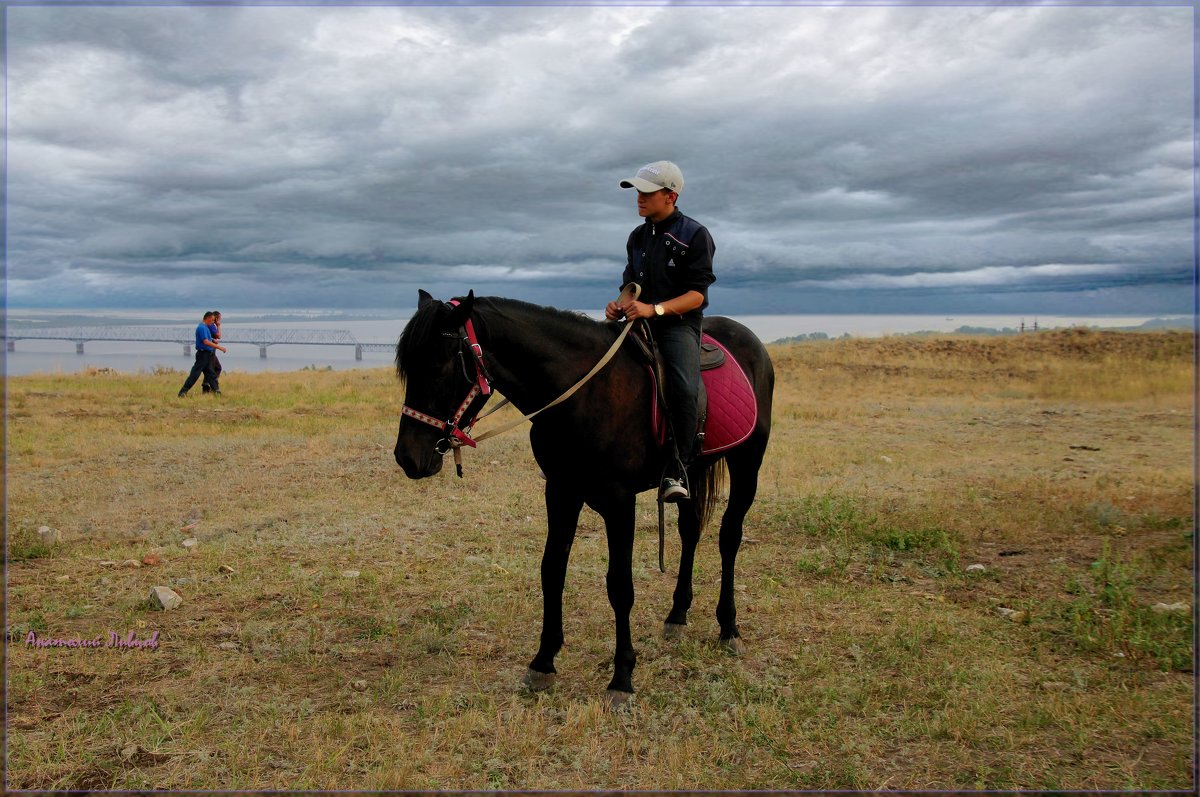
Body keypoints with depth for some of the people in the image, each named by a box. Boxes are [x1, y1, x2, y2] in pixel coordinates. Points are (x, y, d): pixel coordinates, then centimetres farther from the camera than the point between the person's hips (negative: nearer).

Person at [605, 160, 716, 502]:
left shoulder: (694, 235, -2)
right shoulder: (637, 237, 17)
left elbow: (697, 294, -10)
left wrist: (654, 309, -25)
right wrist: (620, 306, -5)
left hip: (679, 323, -6)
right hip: (640, 322, 6)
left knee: (684, 387, -33)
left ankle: (678, 470, -23)